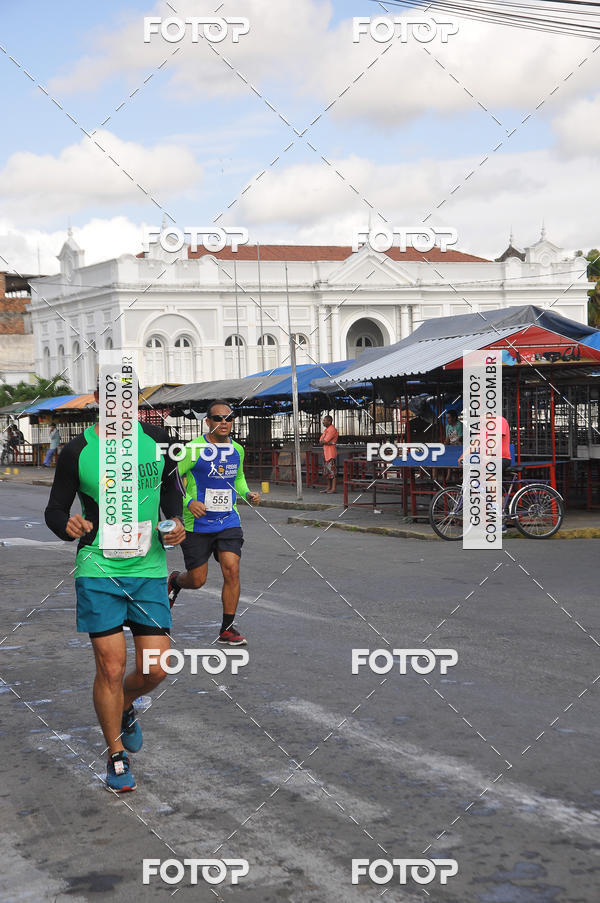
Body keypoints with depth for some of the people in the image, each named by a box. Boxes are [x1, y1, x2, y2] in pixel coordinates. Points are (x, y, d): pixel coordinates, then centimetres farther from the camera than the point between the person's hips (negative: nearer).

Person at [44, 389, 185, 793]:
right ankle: (117, 756, 17)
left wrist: (176, 521, 3)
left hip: (149, 568, 3)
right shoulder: (78, 451, -7)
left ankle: (124, 707, 35)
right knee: (111, 667, -4)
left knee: (155, 669, 0)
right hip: (98, 571, -3)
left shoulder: (157, 439, 2)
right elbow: (55, 509, 1)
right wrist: (68, 526, -21)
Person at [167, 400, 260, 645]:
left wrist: (247, 494, 5)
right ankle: (175, 581, 42)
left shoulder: (237, 450, 6)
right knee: (197, 580, 4)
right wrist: (188, 502, -21)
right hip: (197, 525, -3)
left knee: (231, 570, -12)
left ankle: (227, 629, 0)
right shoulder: (194, 449, -11)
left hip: (229, 522, 3)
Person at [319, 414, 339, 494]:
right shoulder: (325, 430, 17)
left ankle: (333, 488, -7)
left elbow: (324, 441, -19)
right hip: (325, 452, 10)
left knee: (332, 470, -8)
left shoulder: (332, 430, -13)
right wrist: (329, 442, -8)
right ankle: (329, 488, 17)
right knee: (327, 471, 12)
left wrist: (323, 441, 2)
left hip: (331, 452, -10)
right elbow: (320, 442, 8)